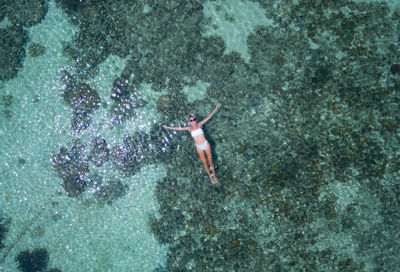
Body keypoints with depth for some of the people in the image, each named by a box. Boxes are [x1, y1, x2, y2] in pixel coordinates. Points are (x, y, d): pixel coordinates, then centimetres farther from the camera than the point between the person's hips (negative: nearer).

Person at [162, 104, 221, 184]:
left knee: (210, 161, 5)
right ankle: (210, 176, 20)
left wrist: (215, 109, -4)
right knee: (204, 162, 6)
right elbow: (179, 128, 3)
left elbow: (208, 117, -2)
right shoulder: (189, 128, 0)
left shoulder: (199, 124, -3)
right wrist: (168, 127, 4)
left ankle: (214, 175, 20)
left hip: (206, 144, -1)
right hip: (199, 147, 1)